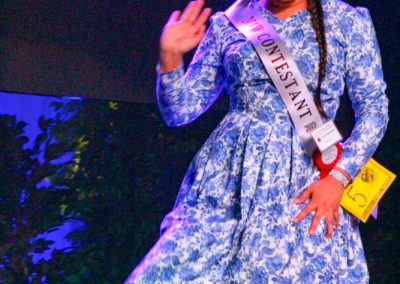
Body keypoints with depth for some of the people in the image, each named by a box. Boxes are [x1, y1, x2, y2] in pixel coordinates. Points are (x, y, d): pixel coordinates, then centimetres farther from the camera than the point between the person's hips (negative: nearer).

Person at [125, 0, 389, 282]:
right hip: (230, 175, 2)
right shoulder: (228, 23, 10)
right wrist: (170, 57, -8)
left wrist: (339, 175, -11)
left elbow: (375, 107, 3)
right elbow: (181, 110, 11)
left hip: (307, 183, -2)